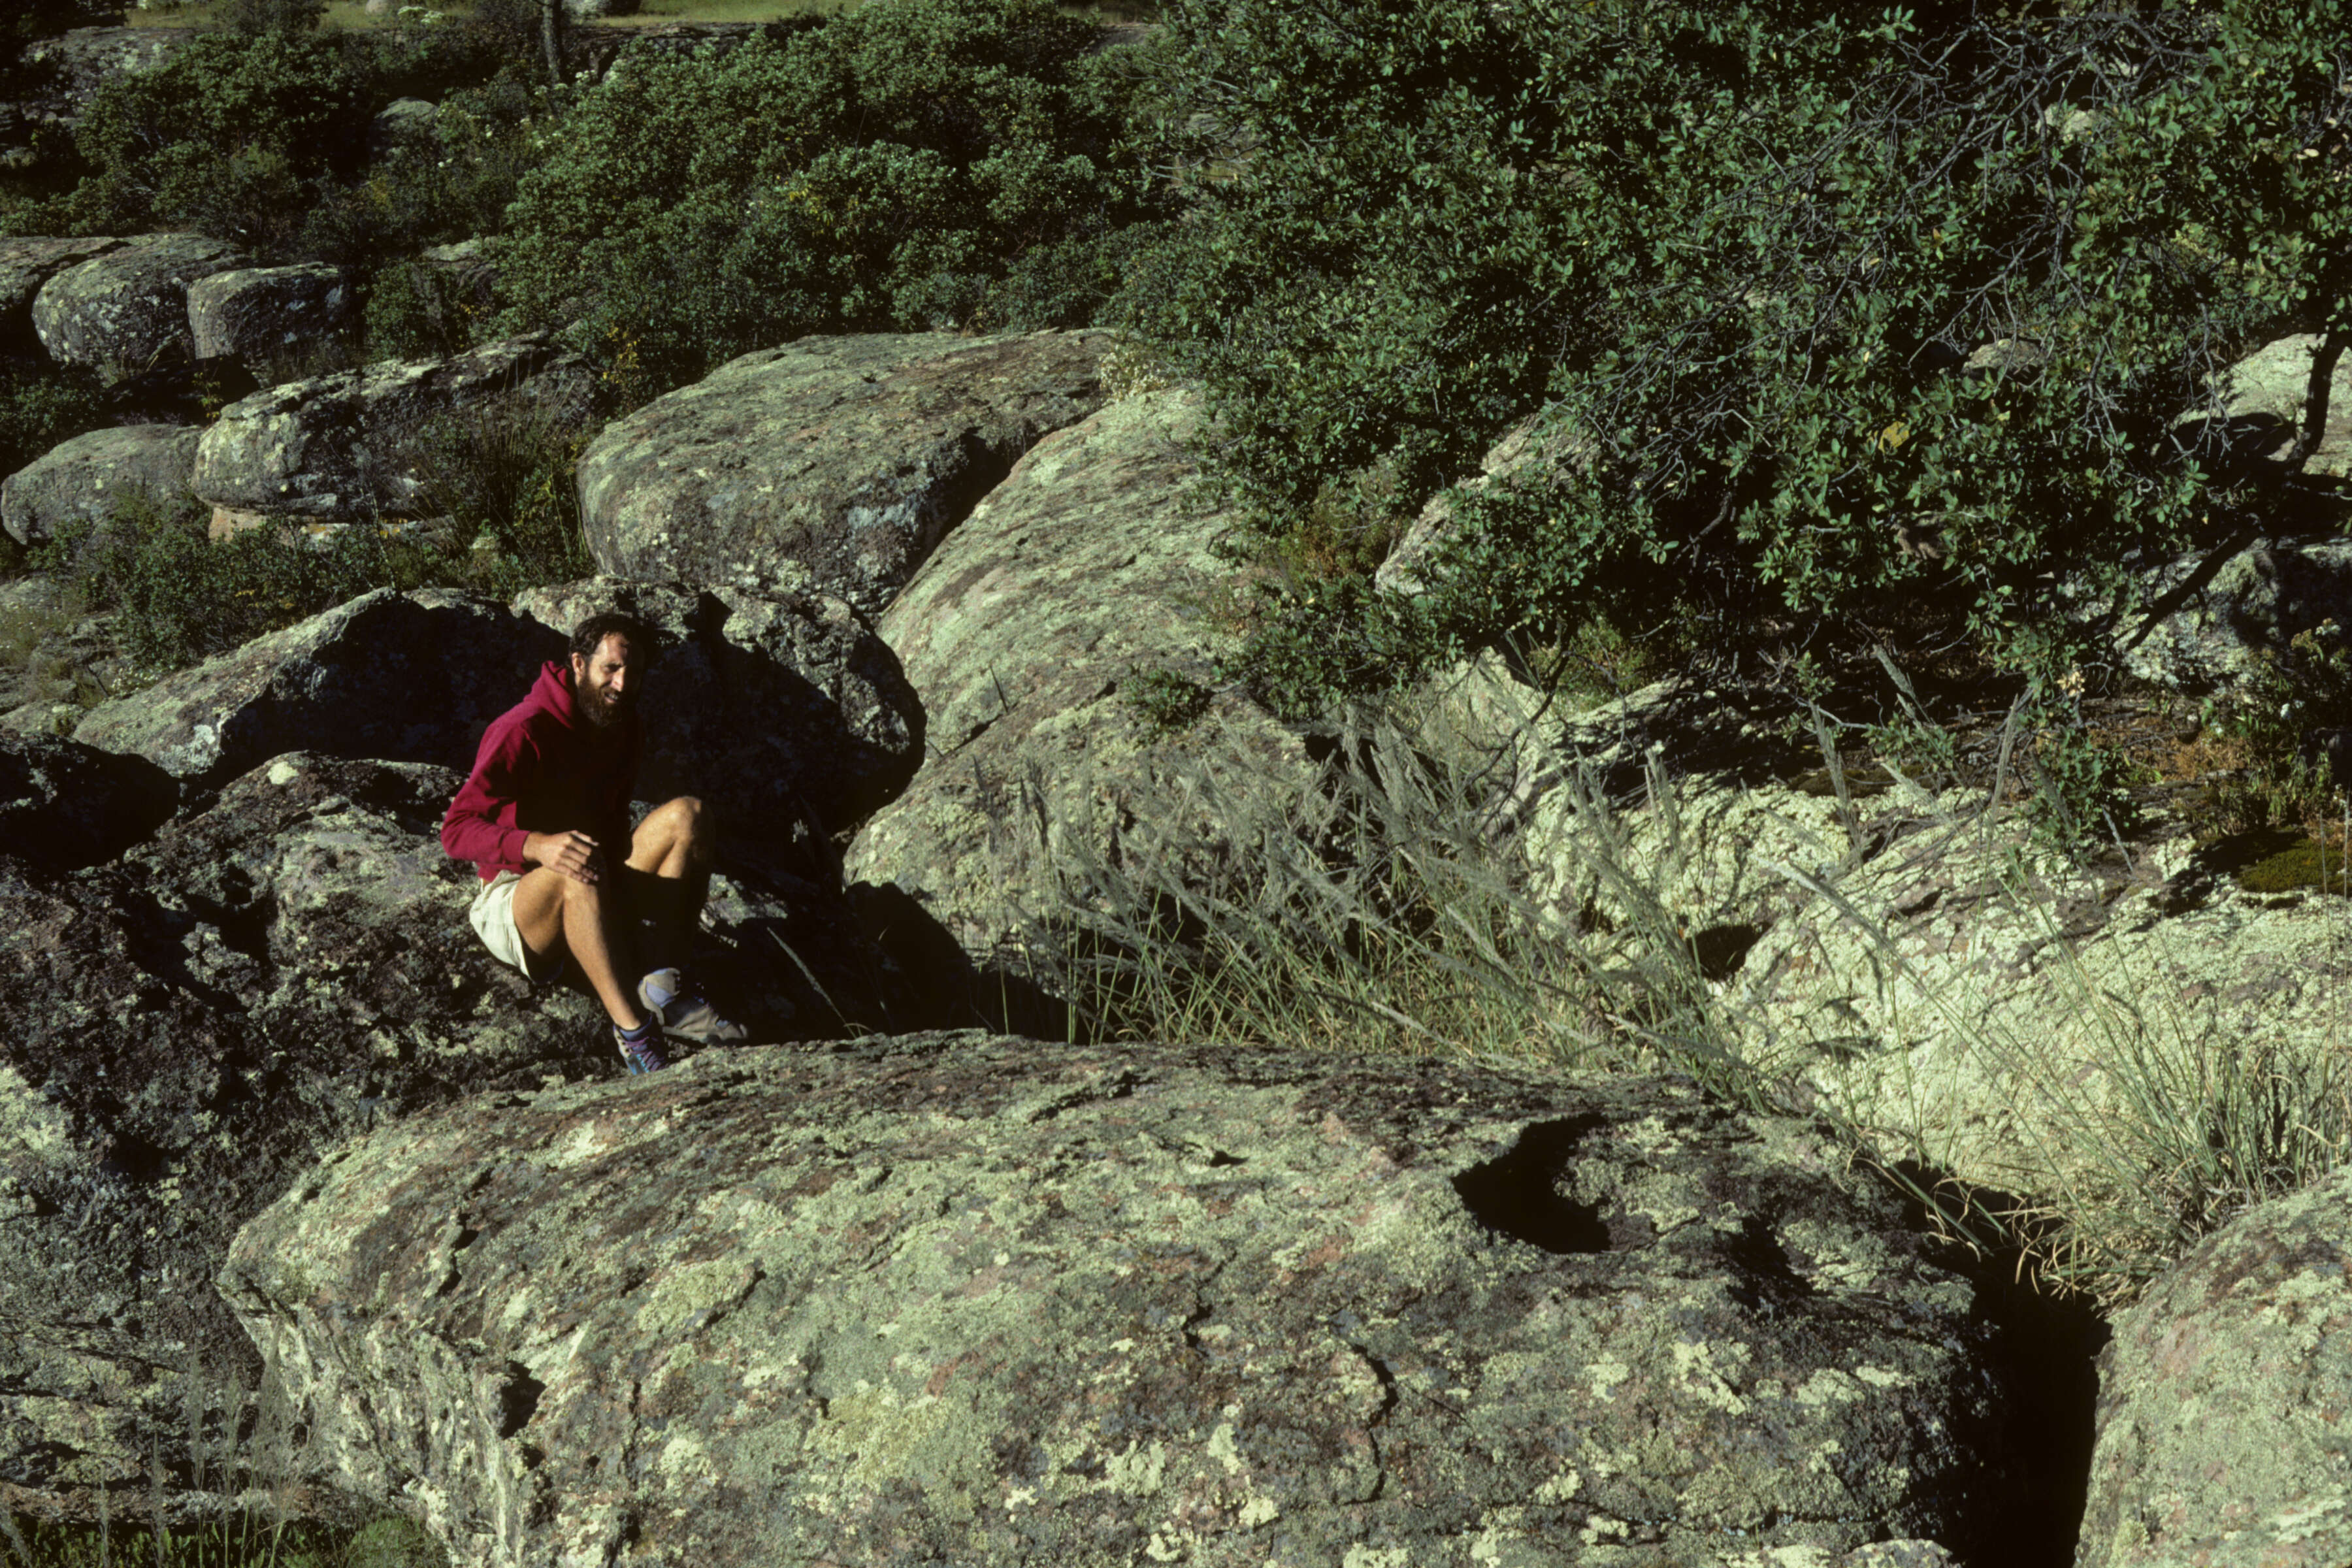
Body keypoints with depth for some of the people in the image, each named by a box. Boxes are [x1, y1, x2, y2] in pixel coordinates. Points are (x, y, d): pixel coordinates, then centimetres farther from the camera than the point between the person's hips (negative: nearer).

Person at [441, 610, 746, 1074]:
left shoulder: (624, 730, 9)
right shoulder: (524, 730, -15)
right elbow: (457, 830, -22)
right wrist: (539, 846, -40)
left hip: (598, 911, 6)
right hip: (513, 909, -6)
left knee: (686, 814, -15)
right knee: (576, 873, -41)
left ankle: (663, 984, -28)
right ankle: (633, 1031, -45)